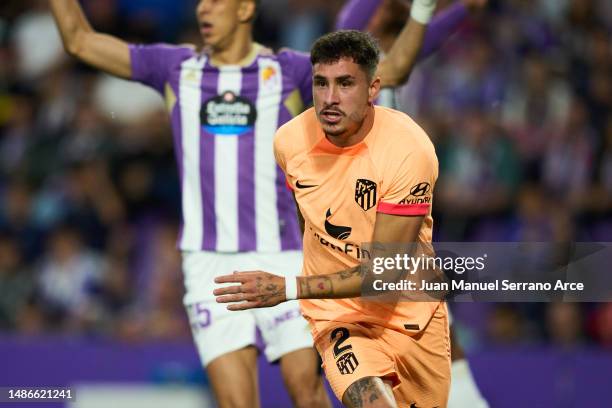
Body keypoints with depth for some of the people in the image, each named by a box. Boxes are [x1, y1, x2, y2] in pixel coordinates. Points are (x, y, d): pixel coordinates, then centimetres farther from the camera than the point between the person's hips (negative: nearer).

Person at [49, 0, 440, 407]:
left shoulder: (290, 71, 4)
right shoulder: (175, 67, 8)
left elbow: (392, 70, 0)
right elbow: (79, 40, 11)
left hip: (278, 259, -1)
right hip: (210, 264, 1)